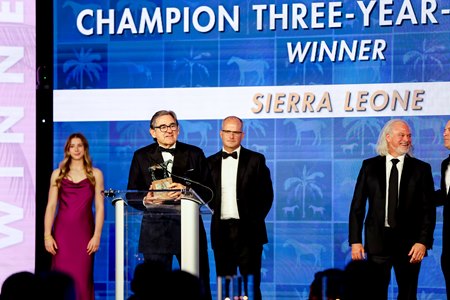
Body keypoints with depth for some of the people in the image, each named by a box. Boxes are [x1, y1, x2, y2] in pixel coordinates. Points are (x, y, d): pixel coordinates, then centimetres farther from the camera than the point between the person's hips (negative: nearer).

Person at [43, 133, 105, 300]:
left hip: (84, 232, -1)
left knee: (82, 279, -3)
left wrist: (97, 235, -6)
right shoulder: (58, 174, 8)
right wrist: (47, 235, -4)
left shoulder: (95, 174, 7)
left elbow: (100, 207, 3)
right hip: (62, 232, 1)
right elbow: (51, 206, 5)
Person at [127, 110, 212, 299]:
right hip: (155, 230, 0)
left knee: (199, 284, -3)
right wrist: (145, 201, -13)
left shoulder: (195, 154, 11)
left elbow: (207, 192, 7)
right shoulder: (141, 156, 11)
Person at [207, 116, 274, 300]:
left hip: (248, 230, -3)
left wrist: (255, 219, -3)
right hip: (221, 229, 3)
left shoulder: (256, 160, 2)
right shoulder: (211, 162, 10)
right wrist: (216, 211, 1)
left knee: (251, 283, -3)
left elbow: (267, 194, 2)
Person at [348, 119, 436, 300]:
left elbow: (429, 209, 1)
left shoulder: (421, 169, 5)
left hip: (409, 243, 0)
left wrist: (423, 242, -9)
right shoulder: (370, 166, 6)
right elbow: (357, 206, 5)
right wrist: (355, 241, -3)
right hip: (377, 241, 0)